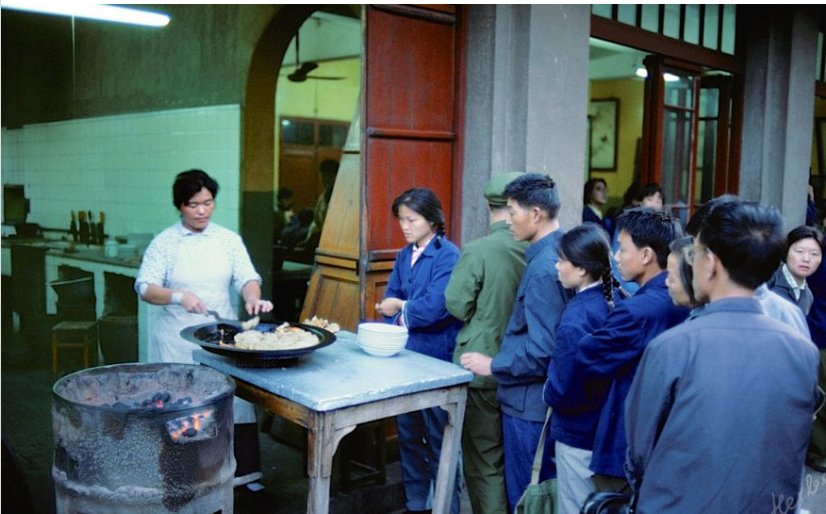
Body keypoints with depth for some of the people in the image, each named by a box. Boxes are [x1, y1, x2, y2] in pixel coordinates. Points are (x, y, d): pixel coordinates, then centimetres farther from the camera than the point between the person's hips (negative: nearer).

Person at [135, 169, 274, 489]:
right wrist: (179, 297, -24)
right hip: (179, 340, -2)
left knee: (231, 400, 2)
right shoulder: (164, 243, -1)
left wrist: (253, 298, -23)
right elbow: (145, 288, -6)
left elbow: (246, 277, -1)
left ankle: (242, 470, 15)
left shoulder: (229, 239, 6)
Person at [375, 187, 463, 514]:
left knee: (437, 438, 5)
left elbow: (434, 307, -23)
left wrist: (400, 307, -7)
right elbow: (389, 301, 7)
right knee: (407, 433, 17)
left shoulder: (448, 255, -14)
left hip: (435, 359, -7)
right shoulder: (404, 255, 9)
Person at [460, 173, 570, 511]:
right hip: (542, 399, 9)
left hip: (529, 403, -9)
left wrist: (492, 366, -14)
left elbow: (542, 352, -26)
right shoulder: (559, 253, 5)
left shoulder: (543, 268, -23)